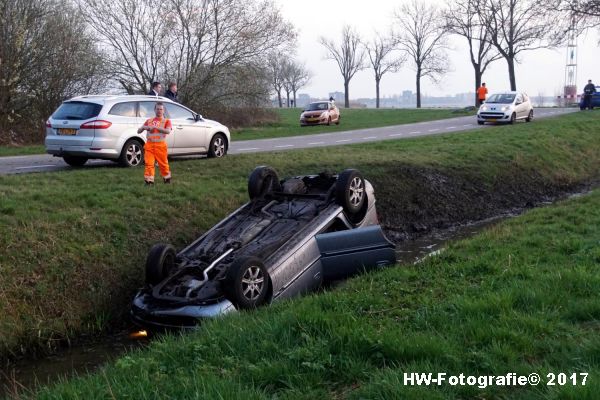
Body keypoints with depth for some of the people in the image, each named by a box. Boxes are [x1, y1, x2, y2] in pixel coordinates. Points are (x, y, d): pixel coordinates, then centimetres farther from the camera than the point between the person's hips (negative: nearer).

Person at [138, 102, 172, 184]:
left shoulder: (166, 121, 6)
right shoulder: (149, 121, 17)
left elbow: (168, 131, -15)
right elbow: (139, 131, 17)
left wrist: (156, 127, -23)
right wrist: (143, 127, -6)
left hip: (160, 145, -2)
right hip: (149, 145, 2)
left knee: (163, 163, 4)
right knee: (149, 163, -7)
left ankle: (167, 178, 23)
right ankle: (149, 180, -4)